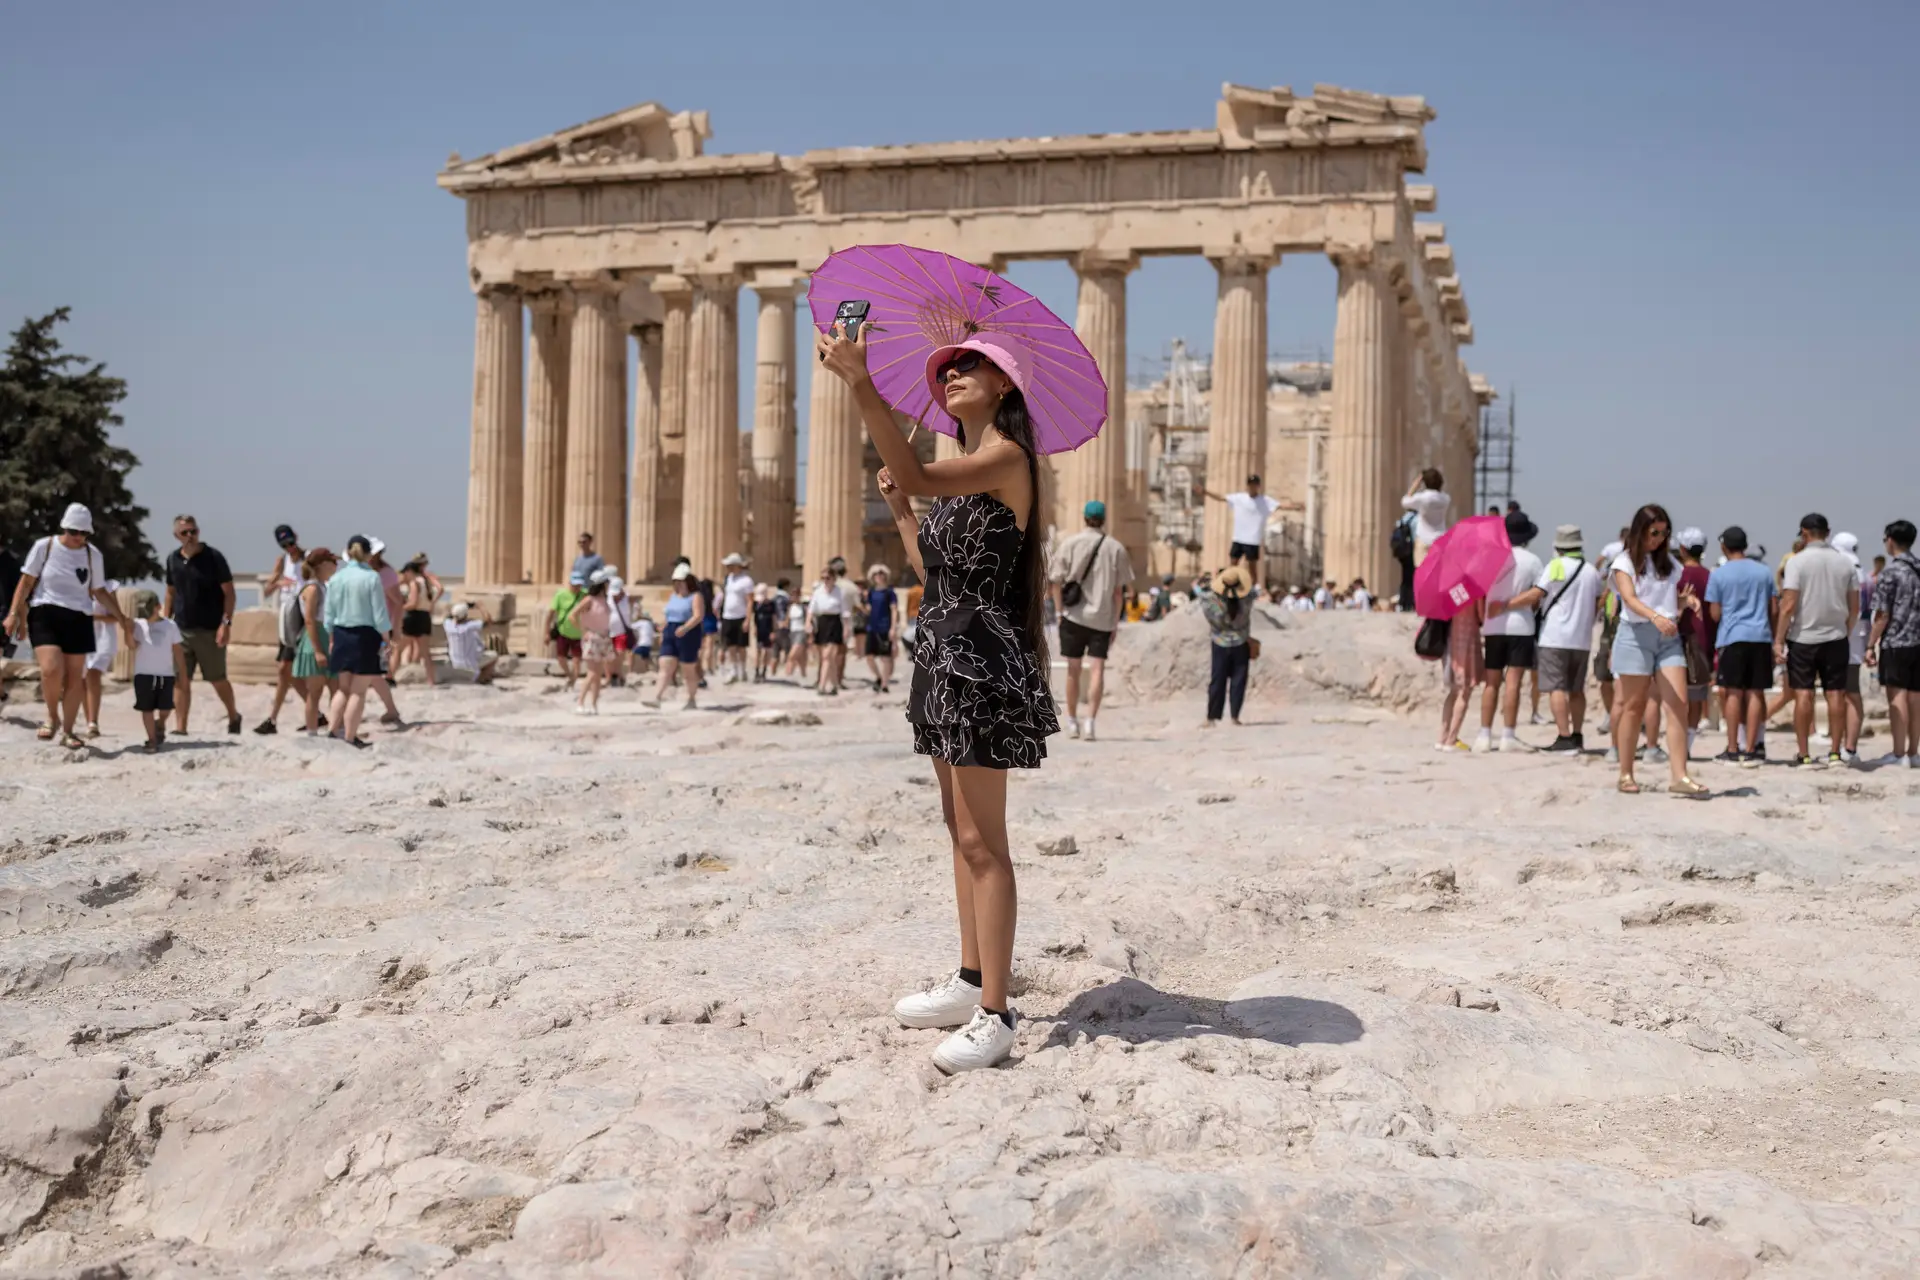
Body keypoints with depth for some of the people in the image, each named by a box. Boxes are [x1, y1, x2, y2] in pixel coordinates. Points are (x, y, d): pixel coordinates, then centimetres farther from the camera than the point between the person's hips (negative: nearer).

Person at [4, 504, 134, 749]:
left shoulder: (93, 555, 6)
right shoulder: (44, 547, 0)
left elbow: (99, 592, 14)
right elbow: (26, 582, 4)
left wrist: (121, 618, 9)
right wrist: (14, 613, -4)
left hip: (78, 619, 3)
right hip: (45, 614, -3)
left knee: (75, 678, 2)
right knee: (51, 668, -22)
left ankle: (67, 731, 15)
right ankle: (52, 717, 2)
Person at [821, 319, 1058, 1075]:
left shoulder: (1005, 457, -12)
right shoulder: (965, 470, 17)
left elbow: (919, 475, -30)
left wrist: (860, 384, -36)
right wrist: (899, 512, 17)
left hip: (981, 654, -10)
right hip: (946, 651, 10)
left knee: (982, 840, -9)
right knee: (961, 828, 15)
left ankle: (994, 1015, -5)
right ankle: (971, 983, 26)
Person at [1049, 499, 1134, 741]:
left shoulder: (1068, 544, 1)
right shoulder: (1115, 548, 2)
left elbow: (1056, 583, -2)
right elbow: (1118, 590, 2)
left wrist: (1060, 612, 5)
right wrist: (1115, 622, 8)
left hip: (1073, 616, 1)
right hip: (1103, 618, -1)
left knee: (1073, 669, 10)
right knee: (1097, 669, -2)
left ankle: (1072, 722, 19)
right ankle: (1090, 721, -14)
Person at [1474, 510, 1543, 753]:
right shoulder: (1532, 560, -2)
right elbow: (1539, 593, -11)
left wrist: (1481, 618, 6)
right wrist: (1510, 604, -7)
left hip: (1494, 627, 2)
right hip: (1521, 626, -2)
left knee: (1492, 683, 8)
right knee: (1512, 683, -2)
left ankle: (1484, 735, 6)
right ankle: (1508, 736, -3)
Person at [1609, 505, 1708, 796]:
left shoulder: (1669, 562, 14)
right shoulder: (1624, 562, -2)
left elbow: (1674, 598, 20)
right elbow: (1630, 599, -17)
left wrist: (1687, 600, -4)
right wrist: (1655, 617, -34)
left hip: (1668, 637, 4)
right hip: (1636, 634, -4)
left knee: (1678, 704, -9)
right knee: (1633, 706, 3)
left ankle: (1678, 776, -13)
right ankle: (1626, 774, 13)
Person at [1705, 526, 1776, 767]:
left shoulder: (1718, 575, -1)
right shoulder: (1765, 572, 9)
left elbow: (1715, 614, 0)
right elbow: (1773, 610, 10)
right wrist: (1775, 640, 18)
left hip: (1732, 637, -2)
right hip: (1761, 637, 2)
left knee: (1734, 693, 2)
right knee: (1755, 693, 3)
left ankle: (1733, 750, 4)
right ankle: (1751, 749, 1)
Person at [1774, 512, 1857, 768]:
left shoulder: (1797, 561, -8)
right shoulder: (1844, 562, 5)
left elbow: (1788, 605, -13)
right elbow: (1854, 606, 8)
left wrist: (1778, 640, -10)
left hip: (1803, 638, -3)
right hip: (1835, 637, 3)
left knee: (1803, 694, 0)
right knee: (1836, 694, 6)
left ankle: (1804, 755, 0)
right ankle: (1835, 753, 8)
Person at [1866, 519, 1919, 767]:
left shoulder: (1889, 572, -9)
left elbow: (1882, 615, -11)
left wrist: (1871, 645, -6)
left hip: (1895, 643, -6)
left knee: (1897, 698, -5)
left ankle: (1898, 754, -5)